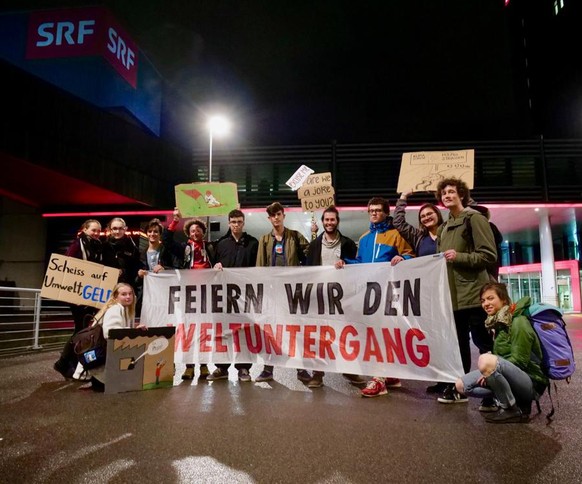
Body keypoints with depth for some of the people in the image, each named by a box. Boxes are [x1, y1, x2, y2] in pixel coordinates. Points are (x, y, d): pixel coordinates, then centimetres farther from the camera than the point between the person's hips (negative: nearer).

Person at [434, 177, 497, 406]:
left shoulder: (474, 218, -5)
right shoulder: (444, 227, 18)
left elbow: (489, 255, -12)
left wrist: (459, 257, -20)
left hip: (473, 292, -7)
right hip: (453, 294, 8)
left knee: (483, 343, -1)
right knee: (459, 343, 14)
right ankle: (458, 388, 24)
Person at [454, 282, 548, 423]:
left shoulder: (518, 322, -16)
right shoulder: (498, 322, 9)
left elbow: (519, 361, -19)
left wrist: (490, 371, -18)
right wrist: (489, 372, -3)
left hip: (531, 381, -8)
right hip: (511, 376, 9)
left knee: (486, 360, -35)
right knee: (461, 385, -1)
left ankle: (511, 410, -14)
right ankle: (516, 400, 3)